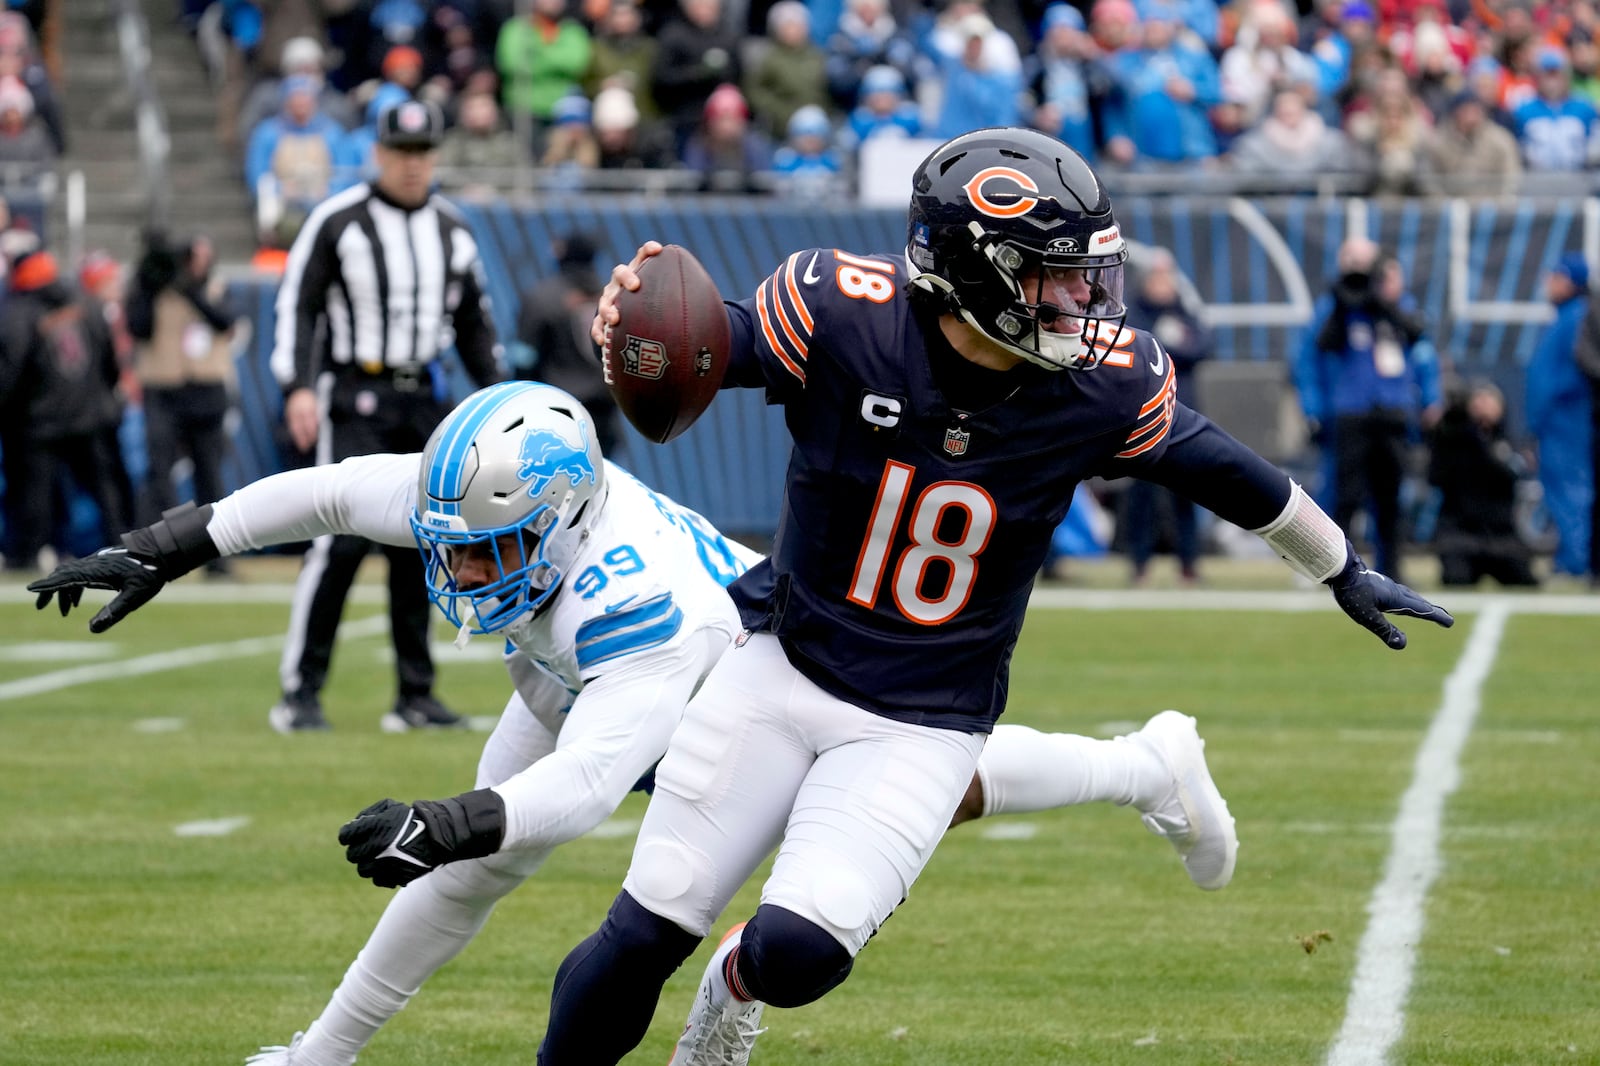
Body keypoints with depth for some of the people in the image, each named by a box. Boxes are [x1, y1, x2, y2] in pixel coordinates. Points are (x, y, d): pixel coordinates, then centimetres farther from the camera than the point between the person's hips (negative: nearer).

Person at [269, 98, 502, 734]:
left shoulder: (453, 230, 12)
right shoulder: (337, 221, -4)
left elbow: (473, 323, 18)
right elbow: (297, 304, -6)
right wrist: (298, 387, -17)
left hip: (424, 401, 5)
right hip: (354, 400, -5)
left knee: (418, 547, 5)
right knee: (341, 540, -13)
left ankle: (415, 695, 11)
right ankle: (300, 693, -10)